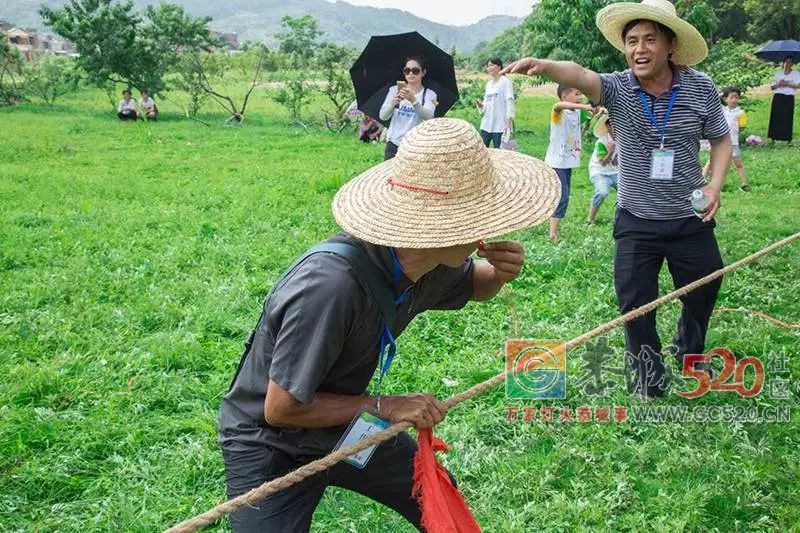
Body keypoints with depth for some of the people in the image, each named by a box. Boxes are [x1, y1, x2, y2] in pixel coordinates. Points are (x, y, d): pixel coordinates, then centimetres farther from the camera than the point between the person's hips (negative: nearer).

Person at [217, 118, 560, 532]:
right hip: (270, 445, -7)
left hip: (345, 422, 7)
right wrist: (384, 406, -23)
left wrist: (499, 274, -13)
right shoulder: (330, 287, -39)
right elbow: (281, 408, -30)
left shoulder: (430, 261, -14)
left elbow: (472, 286, 10)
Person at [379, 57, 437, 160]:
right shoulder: (394, 90, 5)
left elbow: (428, 117, -19)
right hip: (393, 144, 1)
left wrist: (413, 100, -35)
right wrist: (392, 103, -26)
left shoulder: (429, 94, 0)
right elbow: (382, 116, -5)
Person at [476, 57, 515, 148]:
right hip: (486, 124, 7)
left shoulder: (505, 82, -4)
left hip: (500, 126, -7)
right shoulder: (488, 83, 17)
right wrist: (480, 105, -1)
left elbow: (510, 102, -11)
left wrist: (509, 121, -20)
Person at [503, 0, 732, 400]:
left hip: (690, 220, 1)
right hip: (636, 221, -1)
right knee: (634, 302, 5)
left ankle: (690, 351, 50)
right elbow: (579, 74, -35)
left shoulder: (700, 88, -9)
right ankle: (648, 372, 31)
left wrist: (715, 185, -12)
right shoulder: (618, 88, -13)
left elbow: (721, 140, 5)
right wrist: (543, 65, -56)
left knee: (704, 291, 18)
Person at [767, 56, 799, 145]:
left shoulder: (796, 73, 6)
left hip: (789, 98, -2)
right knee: (776, 117, -3)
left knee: (788, 118, -3)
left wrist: (787, 84, -14)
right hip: (778, 97, 2)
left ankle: (788, 139, 2)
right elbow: (772, 87, 11)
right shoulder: (778, 73, 13)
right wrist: (778, 84, -10)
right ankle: (773, 137, 2)